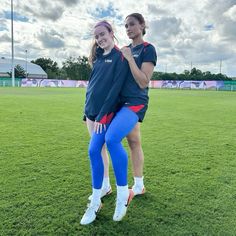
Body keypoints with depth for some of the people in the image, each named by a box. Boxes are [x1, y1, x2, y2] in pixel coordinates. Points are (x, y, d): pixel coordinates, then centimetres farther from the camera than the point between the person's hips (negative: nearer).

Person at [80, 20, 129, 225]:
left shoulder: (120, 57, -7)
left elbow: (116, 88, -15)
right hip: (91, 111, 7)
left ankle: (95, 203, -4)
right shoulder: (99, 58, 16)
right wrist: (87, 111, 16)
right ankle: (103, 187, 28)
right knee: (98, 150, 11)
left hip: (106, 112, -7)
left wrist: (101, 115, -19)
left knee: (94, 151, -15)